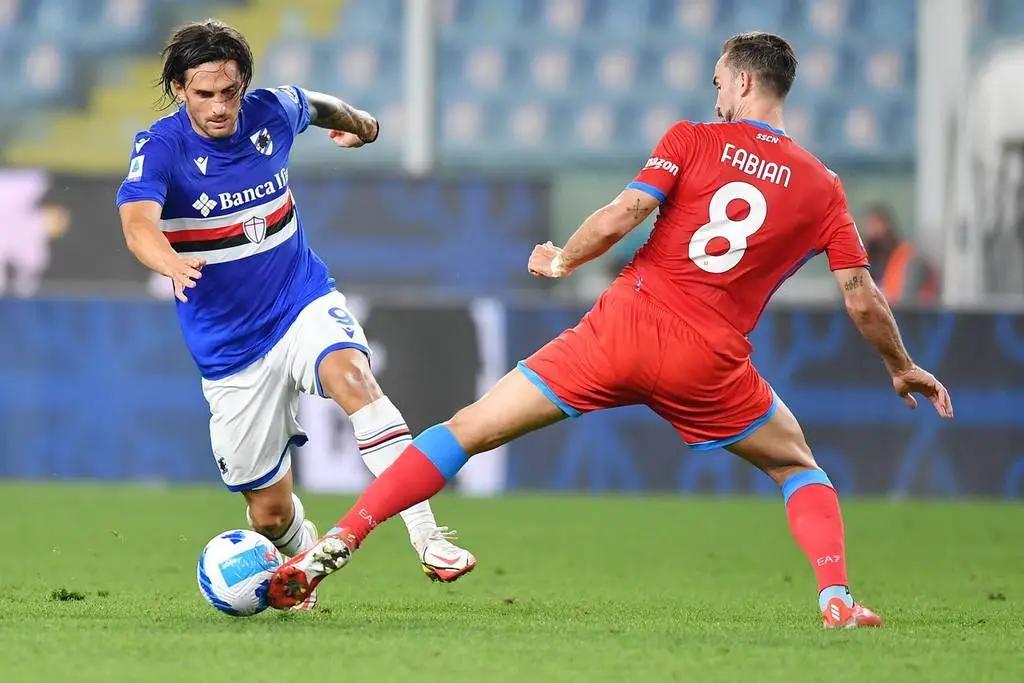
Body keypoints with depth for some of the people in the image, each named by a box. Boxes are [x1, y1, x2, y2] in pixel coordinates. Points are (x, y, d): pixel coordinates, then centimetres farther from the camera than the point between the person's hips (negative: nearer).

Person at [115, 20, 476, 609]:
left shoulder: (271, 114, -6)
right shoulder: (160, 149, -17)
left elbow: (314, 104, 20)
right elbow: (138, 223, -37)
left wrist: (357, 121, 42)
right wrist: (173, 263, -59)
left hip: (305, 302, 1)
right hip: (230, 350, -1)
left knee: (351, 375, -34)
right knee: (270, 512, 5)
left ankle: (427, 536, -40)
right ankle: (305, 564, 42)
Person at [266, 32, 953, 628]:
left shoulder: (692, 140, 5)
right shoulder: (823, 189, 9)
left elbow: (621, 216, -6)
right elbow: (863, 301, 8)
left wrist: (561, 260, 13)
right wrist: (903, 369, 25)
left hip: (622, 328, -1)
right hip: (708, 363, 1)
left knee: (468, 430, 6)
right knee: (798, 466, 26)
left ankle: (337, 544, -4)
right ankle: (837, 598, 4)